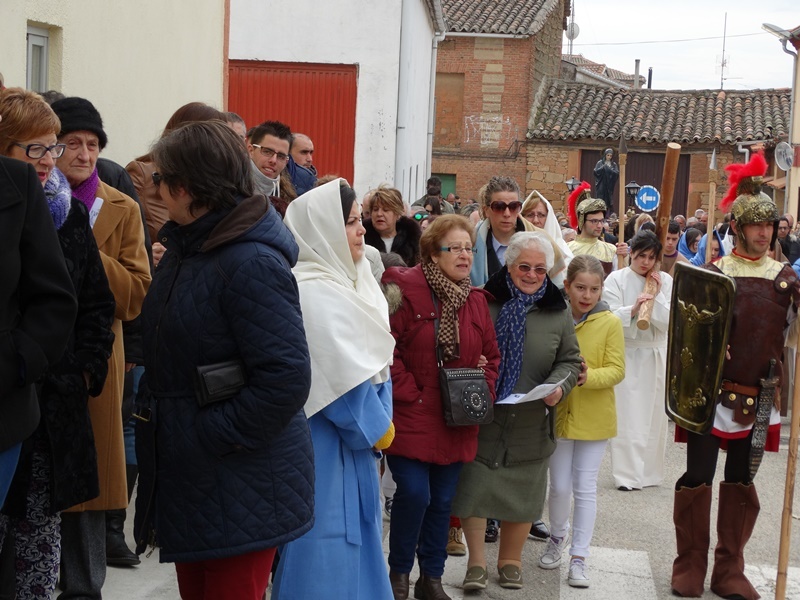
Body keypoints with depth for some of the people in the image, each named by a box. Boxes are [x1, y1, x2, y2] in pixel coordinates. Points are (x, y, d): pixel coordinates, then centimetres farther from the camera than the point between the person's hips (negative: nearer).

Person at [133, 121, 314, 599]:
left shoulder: (252, 263, -22)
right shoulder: (186, 248, 9)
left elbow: (286, 379, -27)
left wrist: (209, 436, -20)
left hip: (242, 486, -9)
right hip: (186, 477, 9)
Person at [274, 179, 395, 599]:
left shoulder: (345, 283, 10)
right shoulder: (315, 293, -19)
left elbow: (374, 362, 12)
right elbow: (344, 377, -21)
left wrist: (379, 425, 2)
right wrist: (378, 428, -8)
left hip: (352, 440, 10)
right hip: (325, 447, -10)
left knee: (353, 544, 16)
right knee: (327, 553, -1)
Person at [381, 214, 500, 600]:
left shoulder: (475, 300, 8)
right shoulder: (405, 291, -11)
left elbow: (490, 355, 16)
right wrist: (409, 393, -17)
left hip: (456, 424, 6)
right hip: (411, 419, -5)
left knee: (442, 500, 11)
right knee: (414, 494, -11)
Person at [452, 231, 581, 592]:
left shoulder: (558, 313, 4)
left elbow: (569, 360, 6)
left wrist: (558, 387, -13)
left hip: (530, 424, 2)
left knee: (521, 493, 11)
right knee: (473, 488, 1)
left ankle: (510, 560, 29)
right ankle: (476, 561, 17)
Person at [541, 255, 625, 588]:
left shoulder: (610, 323, -8)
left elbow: (616, 371, -10)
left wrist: (588, 376, -27)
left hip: (594, 418, -1)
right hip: (558, 414, 1)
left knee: (585, 488, 6)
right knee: (560, 486, 8)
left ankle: (579, 557, 17)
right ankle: (558, 536, 36)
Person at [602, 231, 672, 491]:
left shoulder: (665, 281, 5)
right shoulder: (616, 279, -2)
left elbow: (670, 322, -2)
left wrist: (657, 297, -11)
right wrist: (633, 309, -24)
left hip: (656, 355, 3)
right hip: (626, 355, -3)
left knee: (654, 414, 7)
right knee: (627, 415, -5)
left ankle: (649, 471, 19)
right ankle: (628, 475, 0)